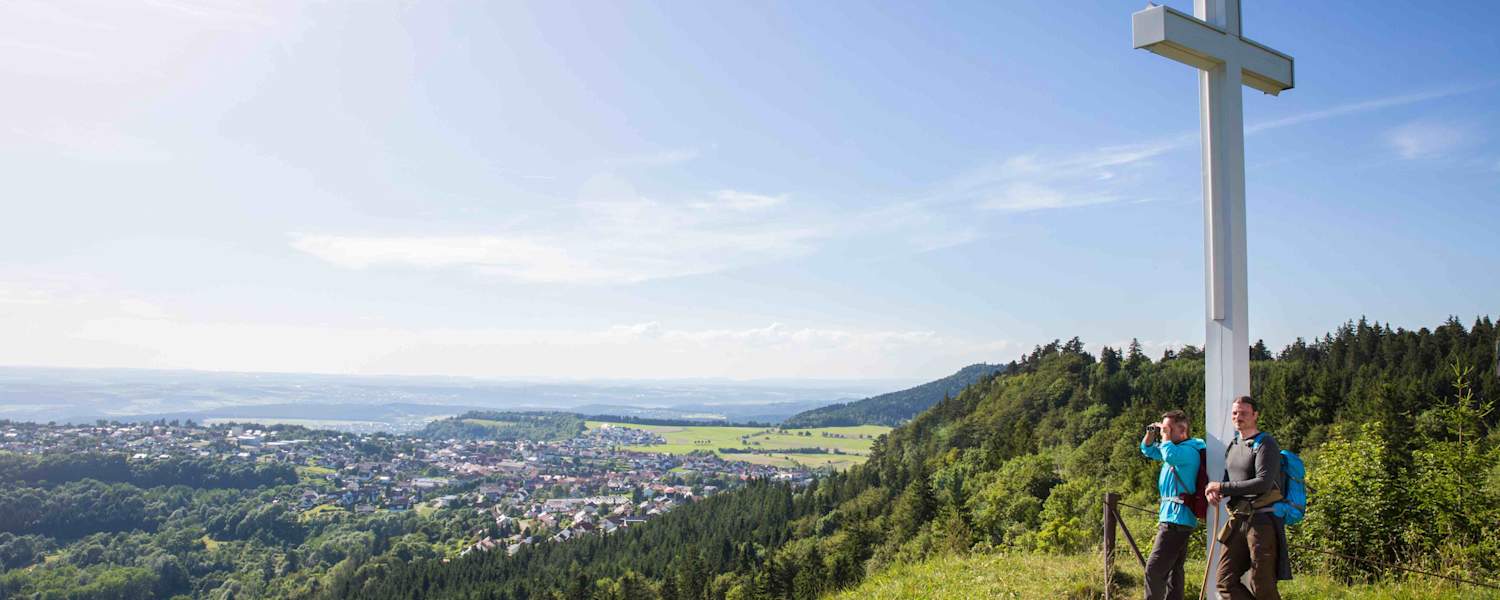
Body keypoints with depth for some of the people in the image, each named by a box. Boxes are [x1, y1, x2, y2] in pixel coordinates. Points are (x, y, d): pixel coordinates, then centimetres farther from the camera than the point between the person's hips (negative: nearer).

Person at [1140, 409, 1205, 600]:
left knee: (1154, 570, -13)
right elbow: (1147, 450, 28)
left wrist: (1166, 436, -16)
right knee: (1173, 570, 14)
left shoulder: (1189, 450, -13)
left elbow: (1169, 455, -34)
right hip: (1173, 518, 11)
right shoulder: (1175, 447, 16)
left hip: (1177, 519, -11)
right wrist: (1151, 433, 9)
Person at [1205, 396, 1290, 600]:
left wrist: (1222, 487, -15)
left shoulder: (1265, 443, -7)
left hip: (1261, 520, -8)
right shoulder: (1233, 445, 17)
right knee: (1226, 582, 4)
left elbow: (1263, 483, -19)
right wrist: (1215, 492, 0)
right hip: (1237, 521, 8)